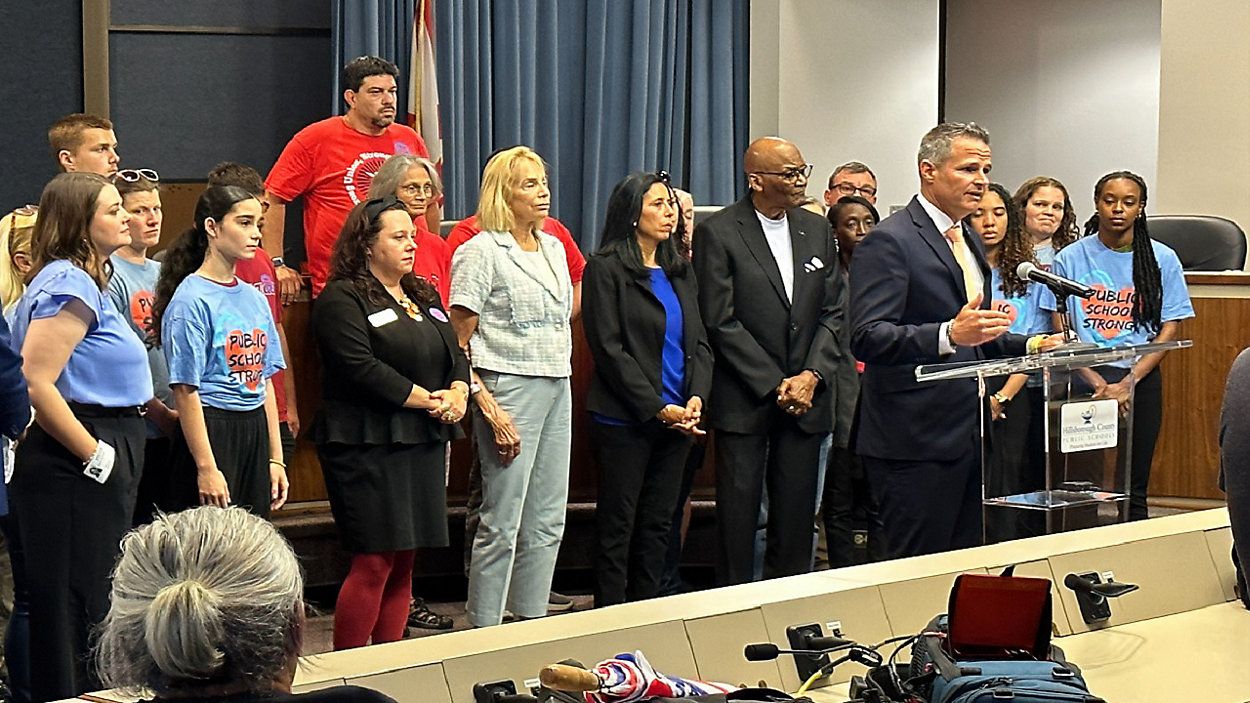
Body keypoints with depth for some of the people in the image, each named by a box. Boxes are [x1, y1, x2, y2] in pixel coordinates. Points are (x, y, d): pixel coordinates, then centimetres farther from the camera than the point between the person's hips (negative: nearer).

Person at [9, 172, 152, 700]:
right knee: (78, 610, -6)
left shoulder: (82, 281, 15)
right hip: (74, 471, -10)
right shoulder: (69, 283, -16)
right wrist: (97, 457, -18)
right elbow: (36, 385, -24)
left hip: (96, 469, 10)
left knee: (93, 604, 15)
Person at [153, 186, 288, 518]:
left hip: (255, 432, 7)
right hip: (210, 431, -7)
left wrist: (276, 458, 13)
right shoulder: (192, 300, -10)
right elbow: (186, 391, -13)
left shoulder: (255, 298, 12)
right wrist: (206, 468, -16)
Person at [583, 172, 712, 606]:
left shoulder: (679, 271, 14)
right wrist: (658, 408, -15)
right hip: (625, 420, -6)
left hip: (677, 419, 6)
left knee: (658, 523, 9)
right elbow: (609, 350, -11)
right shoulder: (605, 270, -6)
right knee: (617, 525, 0)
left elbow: (699, 342, 12)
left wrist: (696, 399, -5)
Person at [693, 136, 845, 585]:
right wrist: (774, 385, -12)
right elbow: (720, 321, -10)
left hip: (805, 397, 4)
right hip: (743, 402, -4)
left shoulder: (817, 230, 10)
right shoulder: (718, 233, -6)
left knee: (797, 516, 6)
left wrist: (812, 376, -6)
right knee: (739, 517, 0)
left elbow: (834, 312, 9)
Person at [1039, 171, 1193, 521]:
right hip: (1084, 380, -1)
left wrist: (1128, 382, -10)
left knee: (1134, 487, 3)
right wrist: (1097, 383, -12)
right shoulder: (1070, 259, 3)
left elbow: (1169, 329, 2)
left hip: (1141, 382, 1)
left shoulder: (1162, 259, 5)